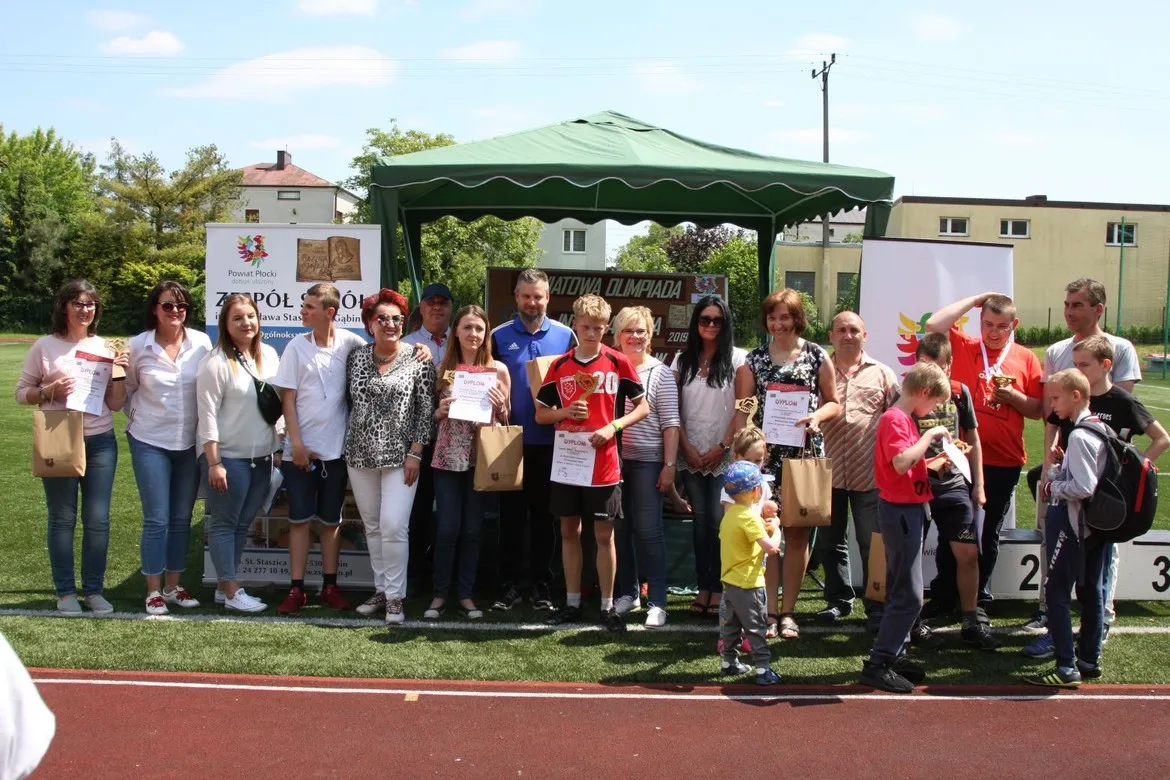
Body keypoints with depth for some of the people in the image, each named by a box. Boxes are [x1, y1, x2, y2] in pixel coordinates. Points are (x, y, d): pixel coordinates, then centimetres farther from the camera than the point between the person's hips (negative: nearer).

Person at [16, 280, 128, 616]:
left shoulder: (105, 348, 6)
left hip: (101, 442, 2)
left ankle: (94, 590, 16)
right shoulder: (45, 346, -1)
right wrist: (48, 391, -14)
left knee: (98, 519, 3)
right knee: (62, 519, 5)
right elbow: (21, 392, 4)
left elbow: (115, 404, 8)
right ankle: (65, 592, 15)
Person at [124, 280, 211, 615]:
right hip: (150, 442, -2)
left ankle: (173, 586, 22)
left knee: (182, 518, 10)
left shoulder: (201, 343, -3)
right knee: (157, 519, -2)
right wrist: (137, 419, 3)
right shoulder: (138, 346, -5)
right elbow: (127, 390, 8)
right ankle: (153, 591, 9)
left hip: (189, 442, 2)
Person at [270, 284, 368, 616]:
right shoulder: (296, 347, -2)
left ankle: (330, 586, 19)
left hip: (336, 448, 1)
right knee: (300, 518, 2)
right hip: (300, 448, -1)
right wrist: (296, 442, -10)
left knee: (331, 520, 10)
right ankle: (296, 589, 8)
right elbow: (288, 399, -2)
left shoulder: (348, 341, -1)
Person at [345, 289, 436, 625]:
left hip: (400, 456, -4)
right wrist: (347, 445, 6)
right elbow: (348, 401, 10)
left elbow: (426, 411, -5)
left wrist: (415, 453, -10)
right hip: (360, 455, 4)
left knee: (393, 526, -11)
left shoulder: (418, 361, -4)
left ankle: (395, 597, 0)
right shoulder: (356, 358, 6)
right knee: (372, 527, 11)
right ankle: (380, 589, 22)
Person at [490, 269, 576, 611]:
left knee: (544, 515, 8)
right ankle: (510, 585, 13)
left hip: (551, 442, 0)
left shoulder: (565, 336, 4)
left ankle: (541, 585, 17)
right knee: (511, 514, 5)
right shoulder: (500, 336, 4)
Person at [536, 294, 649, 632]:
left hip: (603, 462, -3)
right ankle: (572, 603, 21)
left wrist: (613, 426, -13)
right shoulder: (560, 365, 4)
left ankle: (607, 606, 13)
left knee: (604, 534, 3)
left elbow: (643, 406, 2)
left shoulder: (618, 362, -3)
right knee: (569, 531, 10)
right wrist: (565, 411, -10)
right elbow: (540, 414, 10)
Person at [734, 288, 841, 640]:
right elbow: (742, 410, 6)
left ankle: (788, 610, 12)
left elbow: (833, 402, 9)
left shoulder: (817, 356, 5)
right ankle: (768, 609, 4)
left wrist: (817, 416, -12)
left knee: (797, 532, 3)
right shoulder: (754, 359, 8)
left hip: (805, 452, 0)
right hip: (764, 453, 1)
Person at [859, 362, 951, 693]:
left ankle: (894, 655, 24)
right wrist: (929, 435, -22)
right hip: (900, 511, -11)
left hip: (909, 510, 11)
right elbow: (901, 463, -30)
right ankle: (878, 664, -4)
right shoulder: (894, 419, -16)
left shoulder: (904, 419, 15)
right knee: (909, 596, -8)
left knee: (902, 591, 16)